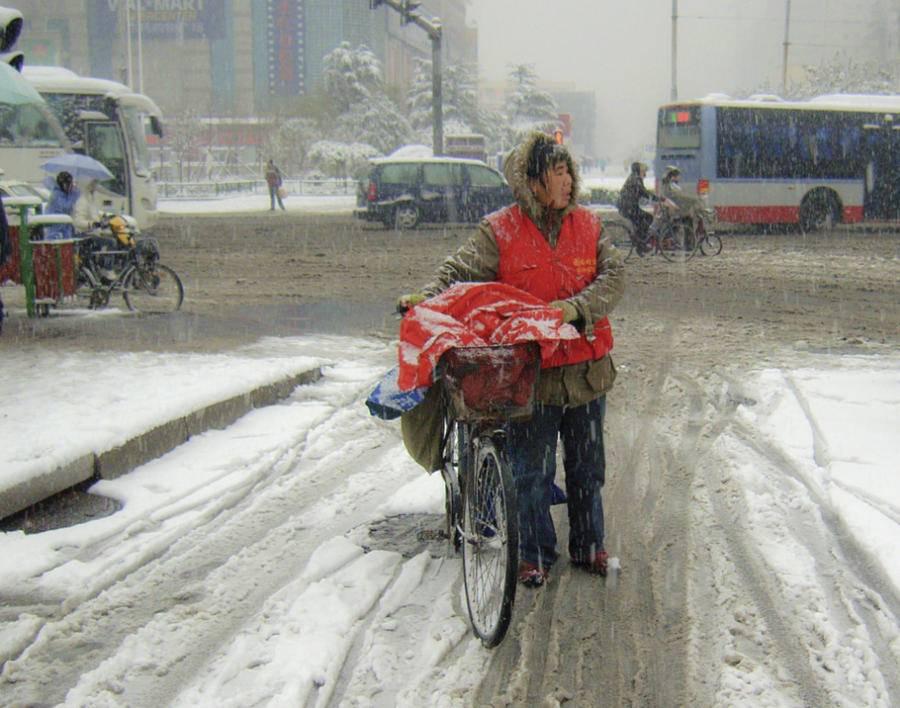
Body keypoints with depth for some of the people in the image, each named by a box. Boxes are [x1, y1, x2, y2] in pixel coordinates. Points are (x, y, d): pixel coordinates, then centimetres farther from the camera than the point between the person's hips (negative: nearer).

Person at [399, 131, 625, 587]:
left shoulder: (587, 225, 4)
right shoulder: (499, 232, -4)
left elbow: (613, 277, -4)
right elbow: (461, 270, -10)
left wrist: (574, 308, -21)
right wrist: (427, 297, -29)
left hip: (586, 368, 3)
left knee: (587, 467, 15)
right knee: (531, 470, 6)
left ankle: (588, 547, 32)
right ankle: (535, 555, 22)